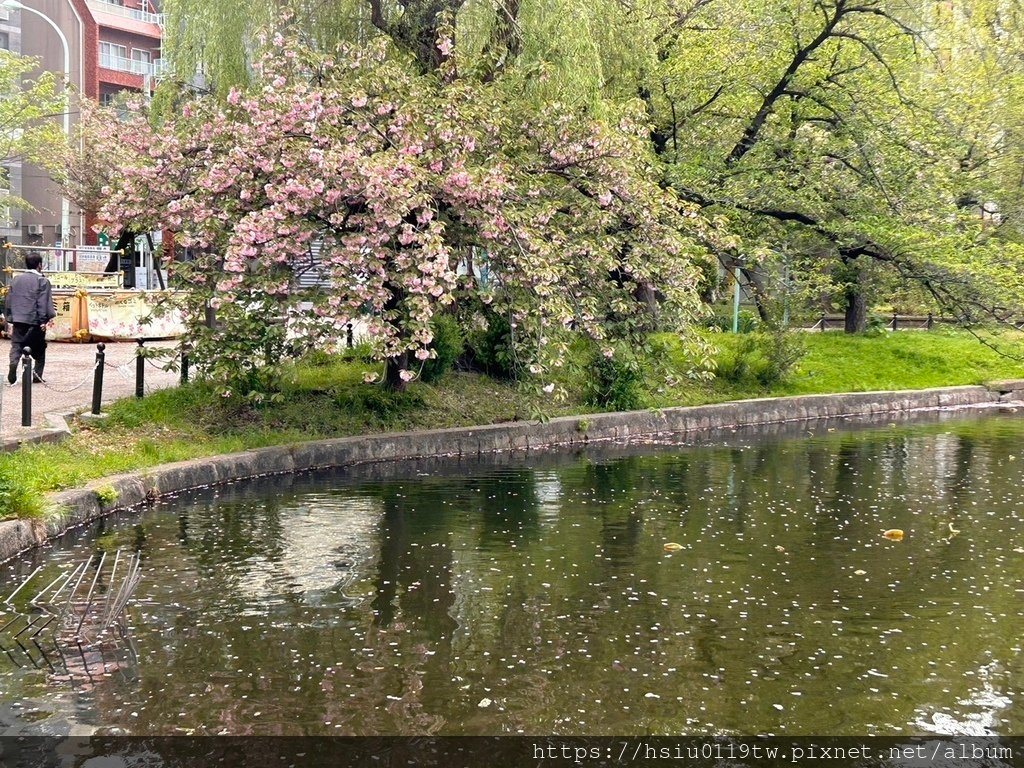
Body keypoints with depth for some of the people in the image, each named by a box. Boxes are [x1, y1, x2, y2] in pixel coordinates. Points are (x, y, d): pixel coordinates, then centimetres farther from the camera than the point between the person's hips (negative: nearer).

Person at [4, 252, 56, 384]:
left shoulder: (16, 279, 10)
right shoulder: (42, 281, -6)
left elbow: (8, 301, 13)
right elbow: (44, 303, -12)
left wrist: (10, 319, 17)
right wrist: (44, 321, -10)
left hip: (18, 319, 3)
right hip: (35, 321, -3)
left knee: (16, 345, 3)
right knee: (39, 349, 10)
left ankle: (14, 362, -26)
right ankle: (37, 375, 10)